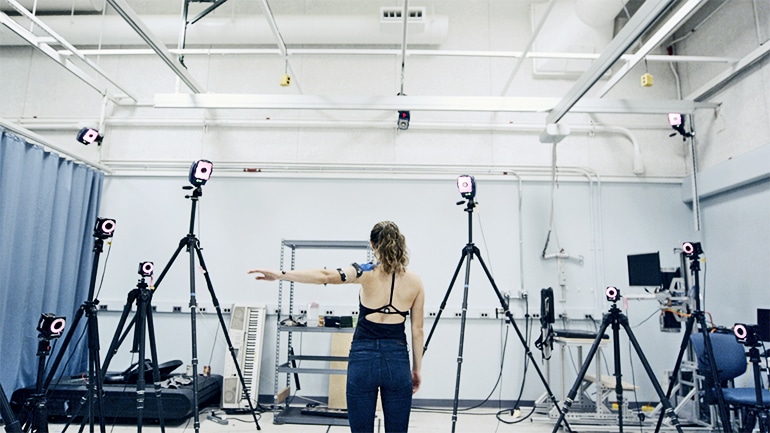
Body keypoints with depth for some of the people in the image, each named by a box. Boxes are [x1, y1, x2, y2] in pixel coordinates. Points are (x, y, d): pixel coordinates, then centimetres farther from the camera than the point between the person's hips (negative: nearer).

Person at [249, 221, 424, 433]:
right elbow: (417, 331, 5)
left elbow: (325, 275, -23)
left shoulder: (366, 273, -7)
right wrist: (417, 369, 13)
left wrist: (280, 274, -24)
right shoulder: (415, 281, 1)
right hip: (397, 361, 2)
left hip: (363, 359, -1)